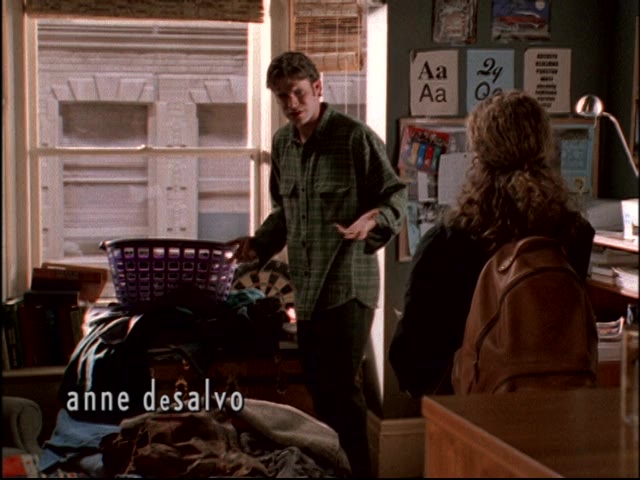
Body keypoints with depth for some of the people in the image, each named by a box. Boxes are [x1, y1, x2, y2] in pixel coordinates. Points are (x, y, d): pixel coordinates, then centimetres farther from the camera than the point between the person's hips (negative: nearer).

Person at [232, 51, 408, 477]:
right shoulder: (282, 143, 13)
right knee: (319, 386, 14)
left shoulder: (356, 137, -9)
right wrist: (259, 243, 8)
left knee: (341, 386, -7)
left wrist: (374, 218, -27)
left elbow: (397, 196, -7)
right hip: (306, 286, 7)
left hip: (348, 284, -7)